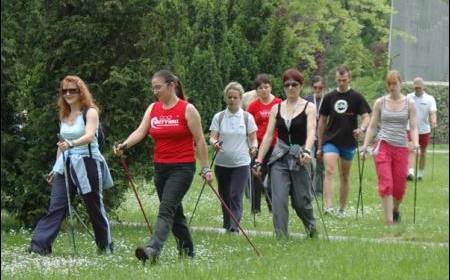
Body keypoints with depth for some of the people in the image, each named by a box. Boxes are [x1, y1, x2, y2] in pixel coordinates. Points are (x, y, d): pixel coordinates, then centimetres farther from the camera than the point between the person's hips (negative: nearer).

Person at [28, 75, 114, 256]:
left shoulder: (90, 112, -7)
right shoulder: (64, 115, 12)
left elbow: (89, 136, -25)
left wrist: (72, 144, -43)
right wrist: (55, 168, 16)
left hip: (88, 164, -5)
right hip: (66, 166, 5)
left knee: (94, 207, 6)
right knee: (56, 206, -6)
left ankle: (106, 246, 21)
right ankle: (39, 246, -16)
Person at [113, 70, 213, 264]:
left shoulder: (187, 110, -6)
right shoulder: (153, 109, 9)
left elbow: (199, 141, -4)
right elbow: (140, 131, -2)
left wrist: (205, 169, -4)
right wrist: (124, 145, -21)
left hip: (182, 167, -6)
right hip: (160, 167, 6)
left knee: (166, 209, -19)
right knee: (174, 211, 13)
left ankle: (153, 249, -32)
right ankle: (188, 251, 26)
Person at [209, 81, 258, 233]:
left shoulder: (247, 118, 2)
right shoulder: (218, 117, 3)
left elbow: (253, 139, 4)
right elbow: (212, 137, -2)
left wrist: (253, 148, -19)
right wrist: (214, 143, -25)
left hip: (241, 163, -2)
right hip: (222, 163, 2)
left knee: (236, 195, -14)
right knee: (225, 196, 9)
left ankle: (234, 226, -16)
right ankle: (227, 224, 24)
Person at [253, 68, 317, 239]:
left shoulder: (308, 108, -1)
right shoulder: (276, 108, 9)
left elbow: (311, 132, -15)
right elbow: (268, 135, 7)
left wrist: (307, 151, -34)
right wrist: (258, 160, 1)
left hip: (299, 159, -2)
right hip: (279, 158, 2)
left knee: (301, 201, 3)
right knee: (279, 199, -9)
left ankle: (311, 226, 33)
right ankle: (281, 237, -6)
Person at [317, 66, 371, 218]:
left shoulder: (356, 97, 1)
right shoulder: (329, 97, 6)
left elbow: (366, 117, -4)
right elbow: (322, 121, 12)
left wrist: (362, 128, -28)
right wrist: (320, 145, 12)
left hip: (348, 142, 0)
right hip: (330, 141, 0)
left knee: (345, 176, 9)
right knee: (329, 171, -18)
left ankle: (341, 210, 19)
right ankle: (328, 207, -28)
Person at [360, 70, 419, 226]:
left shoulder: (409, 104, 4)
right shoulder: (380, 103, 5)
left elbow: (413, 127, 1)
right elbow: (372, 127, 9)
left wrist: (415, 144, -17)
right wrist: (364, 147, 4)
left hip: (401, 148, 1)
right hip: (383, 145, -1)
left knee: (399, 186, 5)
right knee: (386, 184, -11)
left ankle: (396, 209, 37)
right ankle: (389, 222, -10)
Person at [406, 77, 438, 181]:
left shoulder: (429, 99, -5)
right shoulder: (409, 98, 0)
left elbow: (433, 112, -17)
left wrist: (434, 122, -36)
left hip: (424, 130, 0)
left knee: (423, 152, 12)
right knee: (411, 150, -18)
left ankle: (420, 173, 26)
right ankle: (410, 172, -29)